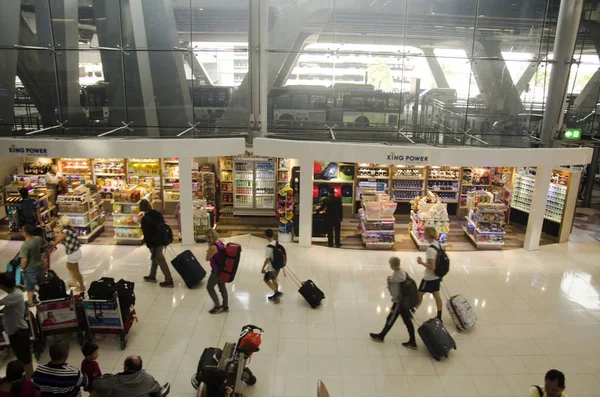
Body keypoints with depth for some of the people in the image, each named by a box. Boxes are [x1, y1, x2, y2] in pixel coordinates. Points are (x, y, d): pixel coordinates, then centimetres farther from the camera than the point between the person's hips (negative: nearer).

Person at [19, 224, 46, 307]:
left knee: (30, 288, 14)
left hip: (30, 269, -6)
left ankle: (31, 303, 29)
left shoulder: (25, 245, -29)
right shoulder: (38, 238, -10)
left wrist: (22, 268, -12)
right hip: (40, 265, 6)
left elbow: (24, 260, -29)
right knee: (42, 283, 24)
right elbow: (45, 244, 12)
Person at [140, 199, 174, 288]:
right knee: (156, 258, 23)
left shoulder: (145, 219, -18)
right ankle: (152, 276, 38)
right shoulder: (157, 213, 3)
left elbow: (146, 234, -16)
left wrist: (149, 246, -9)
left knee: (161, 261, -2)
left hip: (154, 243, -8)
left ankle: (169, 281, 2)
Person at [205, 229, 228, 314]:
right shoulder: (220, 243, 0)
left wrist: (209, 247, -14)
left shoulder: (213, 247, -27)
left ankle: (217, 306, 13)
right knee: (222, 287, 19)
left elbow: (207, 258, -14)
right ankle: (225, 306, 29)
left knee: (209, 287, 9)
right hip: (222, 269, 9)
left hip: (217, 271, -9)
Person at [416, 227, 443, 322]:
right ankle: (439, 317, 26)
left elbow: (432, 267, -28)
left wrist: (421, 262, -16)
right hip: (437, 276, 8)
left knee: (419, 294, 10)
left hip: (429, 278, -8)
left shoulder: (430, 249, -29)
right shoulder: (438, 244, -2)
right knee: (436, 295, 16)